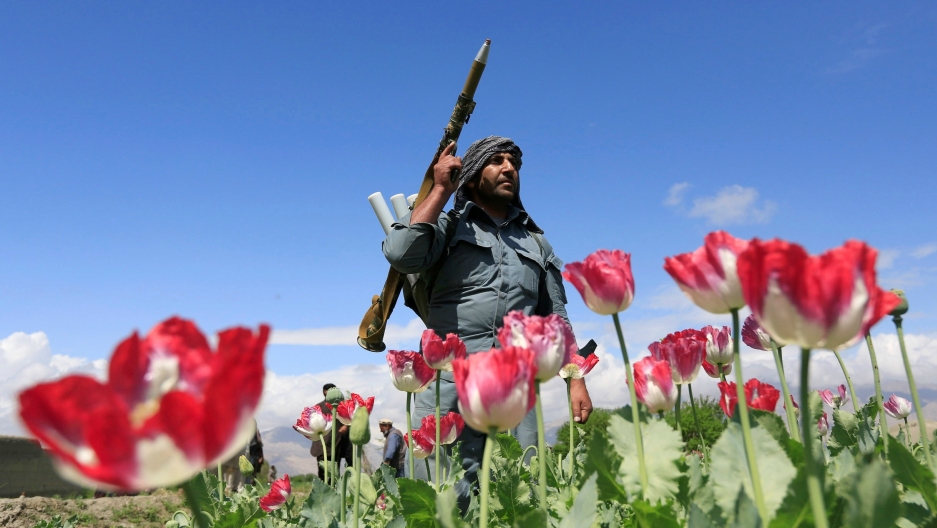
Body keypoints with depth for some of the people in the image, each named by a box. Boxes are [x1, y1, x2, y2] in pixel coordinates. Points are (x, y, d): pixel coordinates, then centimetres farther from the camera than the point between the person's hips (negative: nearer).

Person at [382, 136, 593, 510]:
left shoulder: (536, 241, 22)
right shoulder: (448, 225, 10)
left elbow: (555, 318, 21)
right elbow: (401, 255, -11)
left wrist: (576, 380, 9)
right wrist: (440, 189, -1)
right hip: (450, 379, -3)